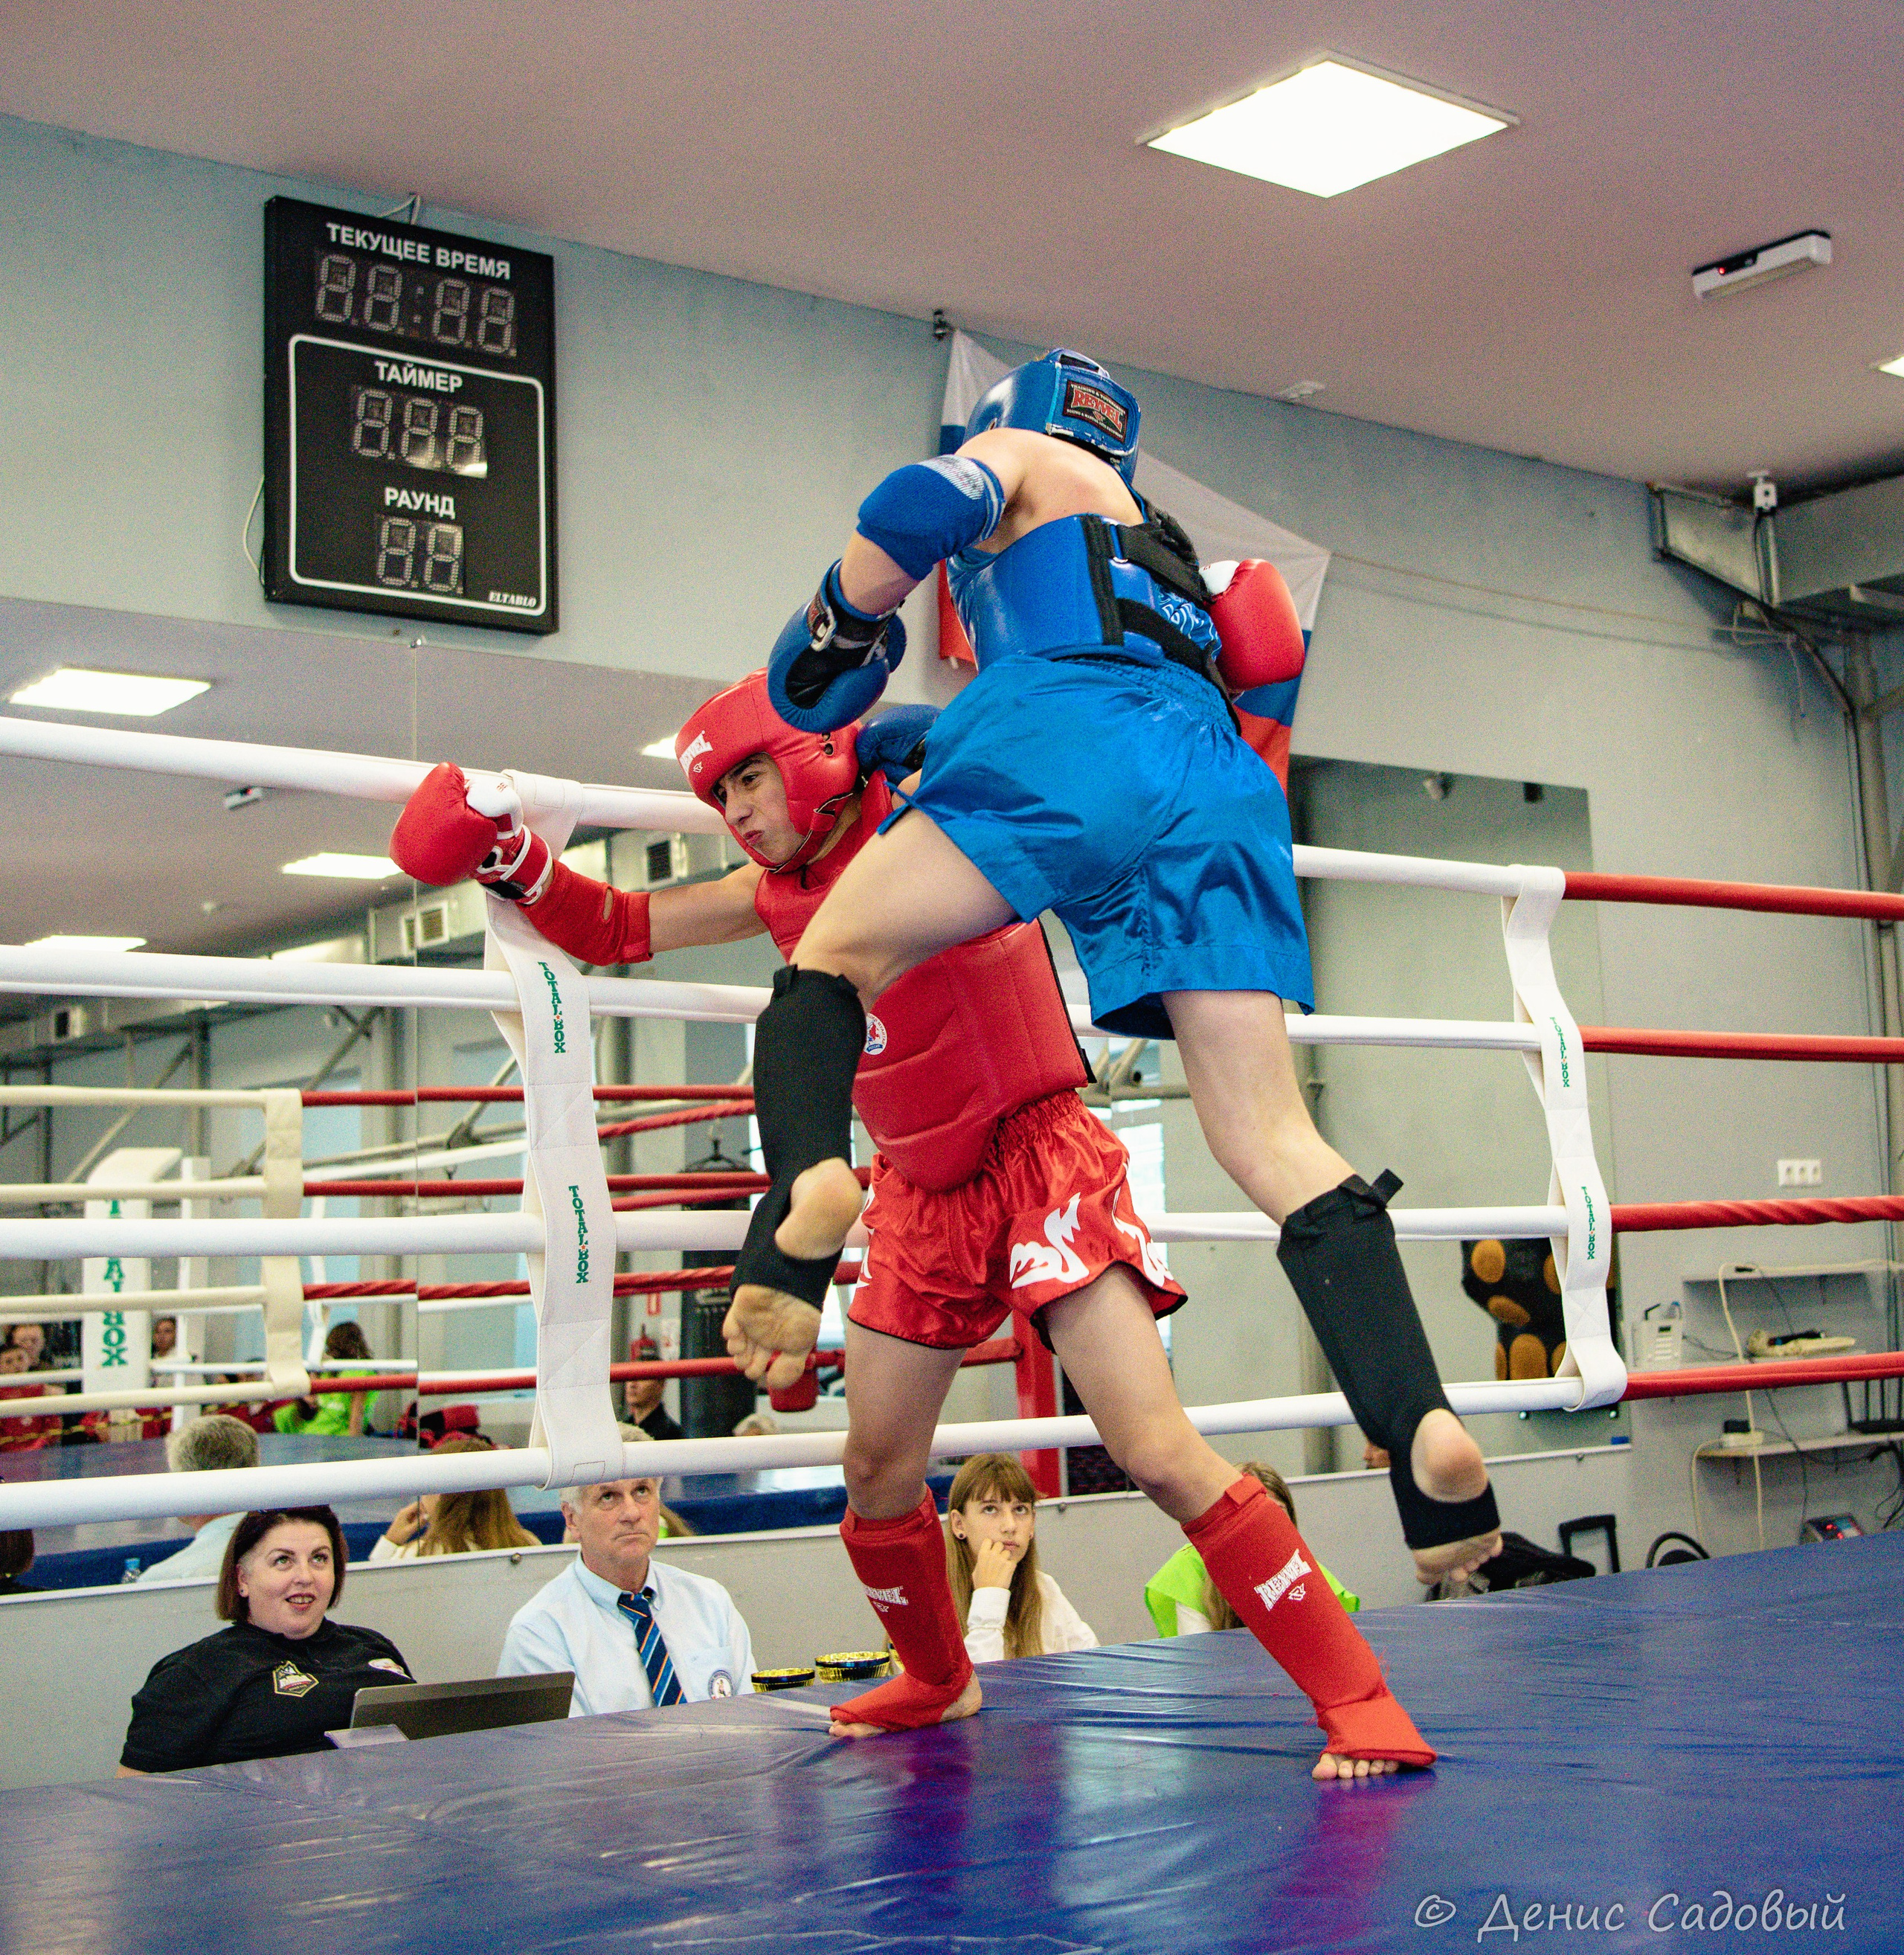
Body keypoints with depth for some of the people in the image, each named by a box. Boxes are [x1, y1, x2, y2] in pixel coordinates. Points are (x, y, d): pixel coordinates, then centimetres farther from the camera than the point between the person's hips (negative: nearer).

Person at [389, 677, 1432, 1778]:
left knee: (1156, 1448, -18)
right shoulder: (779, 894, 9)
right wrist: (511, 858, 2)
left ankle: (1354, 1697, -9)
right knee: (878, 1473, 11)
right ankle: (938, 1682, 36)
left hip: (1041, 1160, -7)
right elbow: (610, 929, 16)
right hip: (923, 1194, 7)